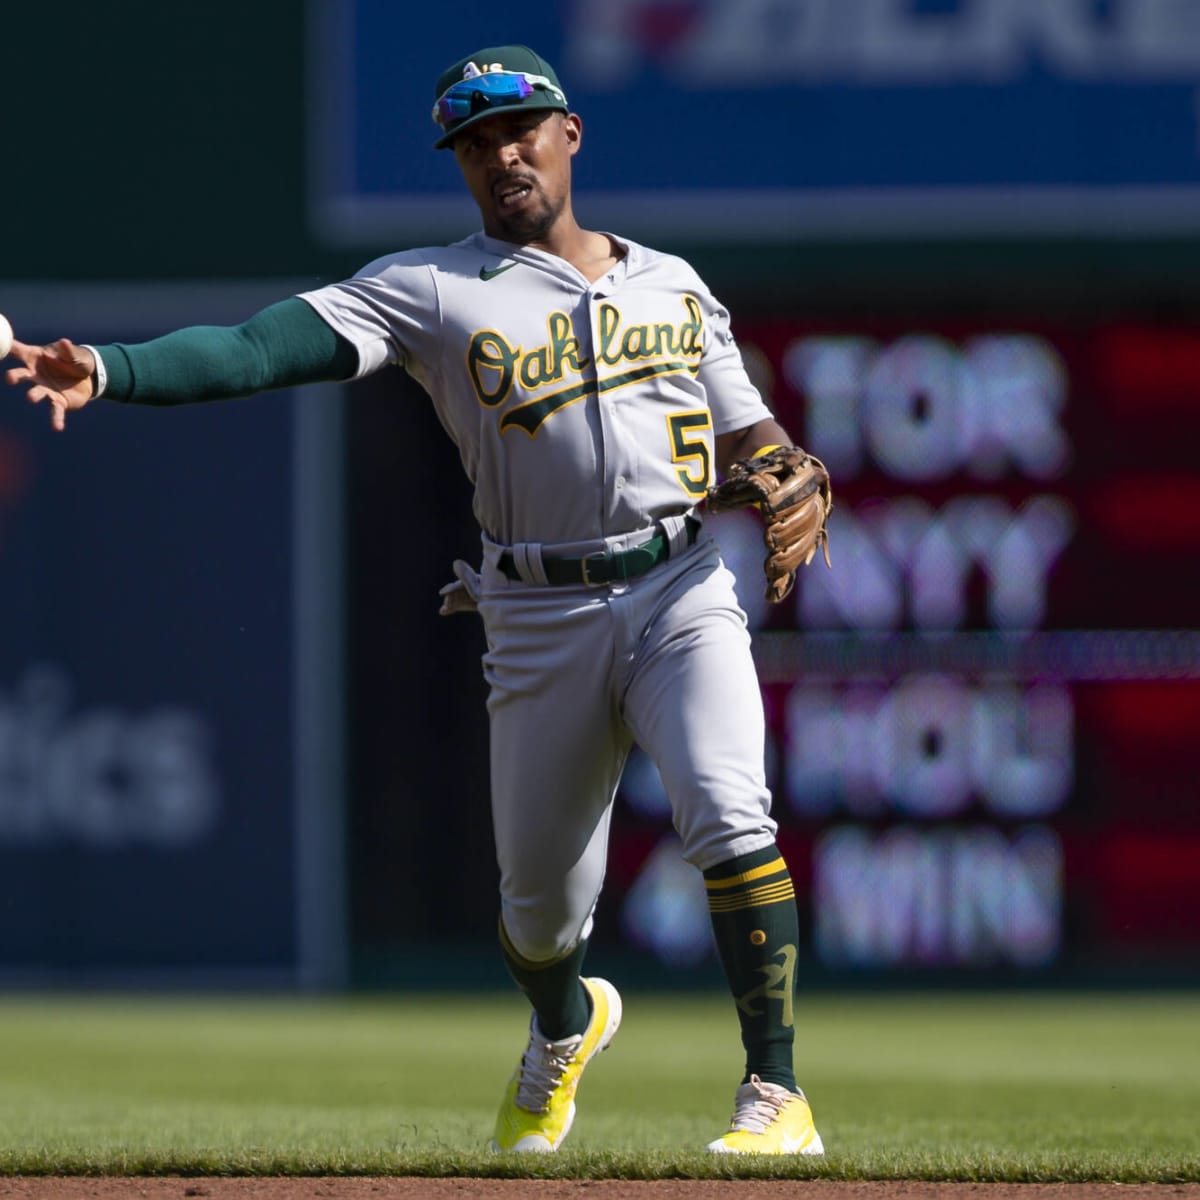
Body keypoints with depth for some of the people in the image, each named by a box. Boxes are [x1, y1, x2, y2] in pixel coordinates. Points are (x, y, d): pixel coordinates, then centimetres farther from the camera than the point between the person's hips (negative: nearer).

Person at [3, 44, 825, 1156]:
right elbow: (262, 346, -12)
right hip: (541, 625, 0)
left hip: (680, 595, 0)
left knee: (728, 815, -23)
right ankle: (563, 1032, 43)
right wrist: (106, 370, -28)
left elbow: (747, 433, 15)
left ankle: (775, 1095, -18)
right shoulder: (431, 290, 1)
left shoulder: (672, 284, 13)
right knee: (540, 895, 7)